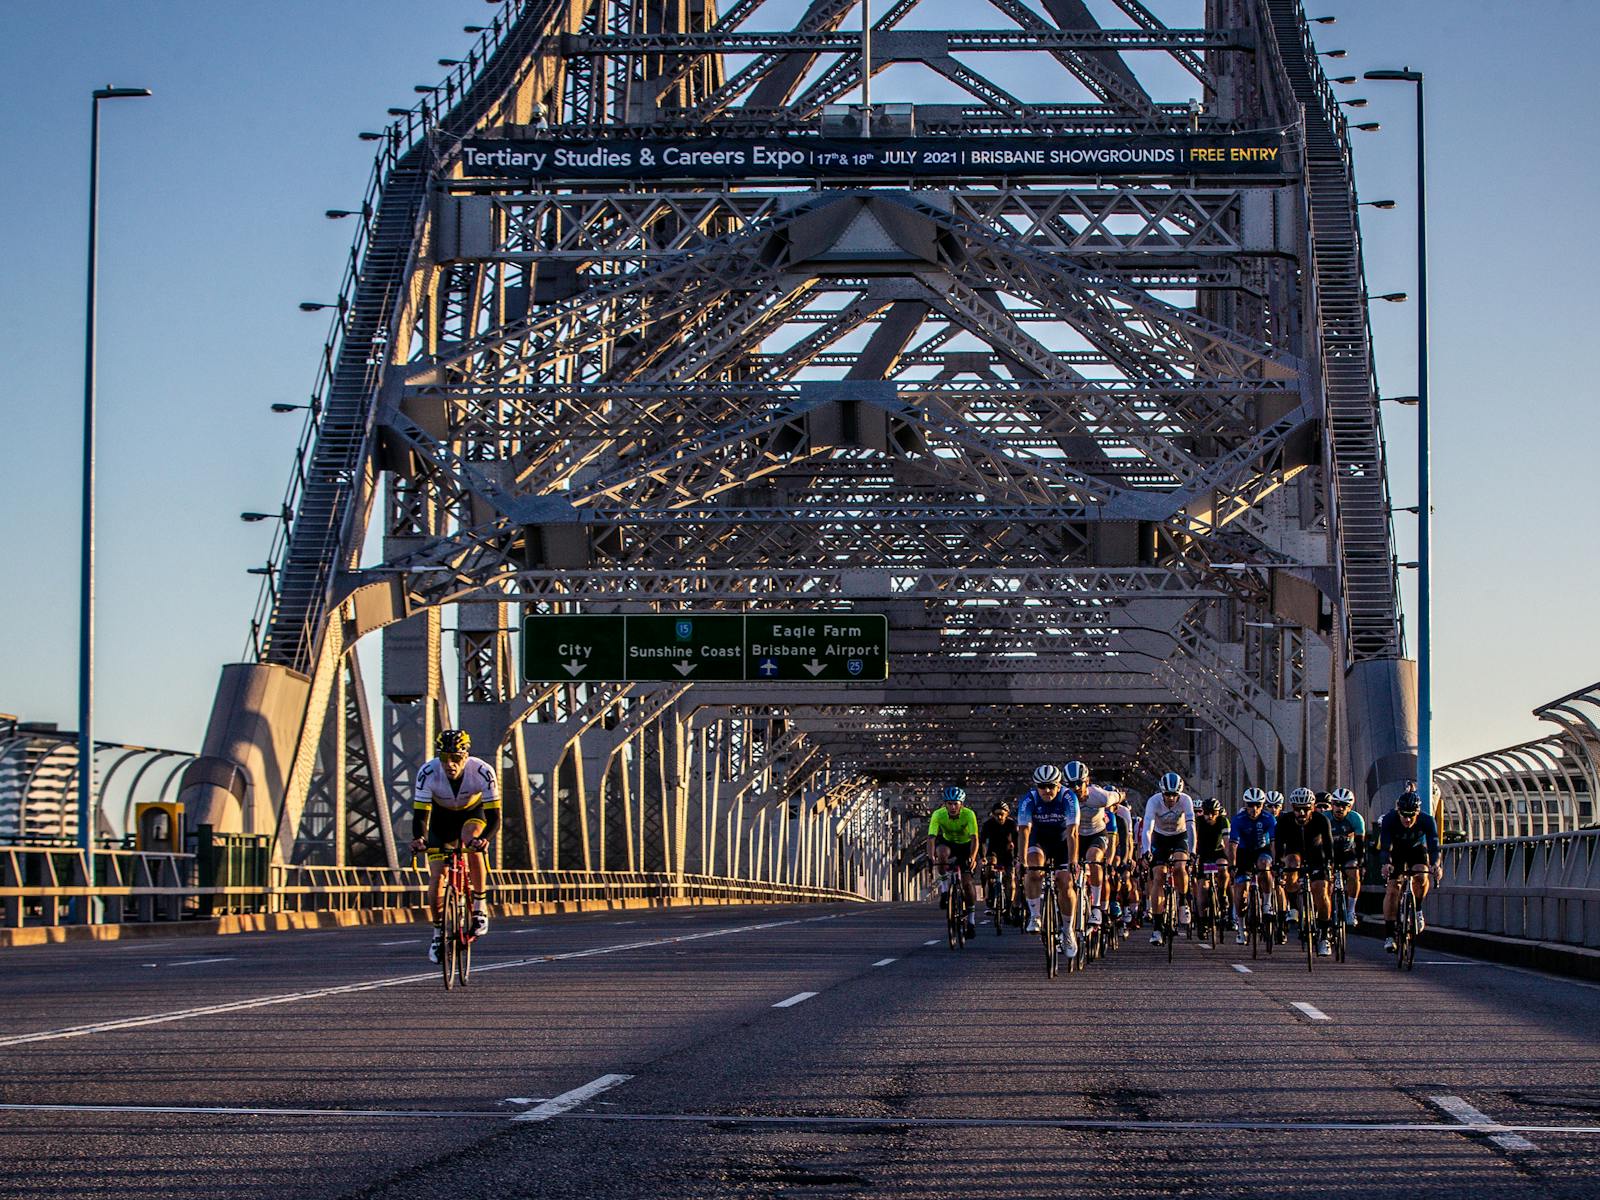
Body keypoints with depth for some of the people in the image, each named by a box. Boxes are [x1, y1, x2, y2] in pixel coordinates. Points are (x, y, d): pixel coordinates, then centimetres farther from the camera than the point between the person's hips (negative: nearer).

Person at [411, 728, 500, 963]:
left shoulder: (483, 772, -34)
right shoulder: (427, 773, -32)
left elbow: (494, 817, -35)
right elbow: (420, 814, -32)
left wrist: (484, 839, -56)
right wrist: (419, 838, -53)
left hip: (474, 813, -1)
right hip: (442, 817, 1)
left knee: (471, 842, -35)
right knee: (436, 877, -10)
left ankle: (480, 907, -20)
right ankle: (439, 933, 11)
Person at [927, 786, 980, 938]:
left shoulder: (969, 815, -29)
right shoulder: (938, 815, -26)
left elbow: (974, 838, -36)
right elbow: (931, 837, -34)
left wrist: (972, 858, -52)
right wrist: (931, 856, -52)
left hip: (965, 845, -1)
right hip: (948, 843, 1)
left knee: (968, 882, -12)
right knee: (942, 852, -36)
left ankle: (971, 919, 2)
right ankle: (944, 889, -20)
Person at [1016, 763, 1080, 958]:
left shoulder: (1068, 799, -27)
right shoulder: (1029, 801, -24)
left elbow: (1072, 833, -32)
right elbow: (1024, 831, -30)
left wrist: (1073, 862, -41)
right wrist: (1023, 862, -40)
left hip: (1062, 841, -1)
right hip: (1039, 840, 1)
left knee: (1065, 883, -12)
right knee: (1034, 870, -29)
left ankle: (1068, 931, 3)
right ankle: (1034, 916, -16)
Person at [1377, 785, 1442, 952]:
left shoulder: (1426, 820, -30)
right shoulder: (1389, 819, -32)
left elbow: (1434, 845, -37)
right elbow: (1385, 846, -39)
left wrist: (1436, 864, -56)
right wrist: (1387, 864, -60)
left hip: (1417, 849, 0)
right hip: (1396, 851, 0)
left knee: (1421, 875, -30)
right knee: (1392, 888, -14)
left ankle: (1417, 910, -3)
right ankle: (1389, 935, -7)